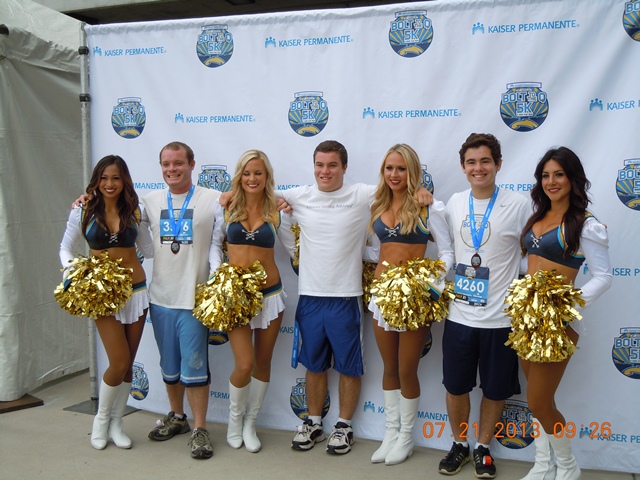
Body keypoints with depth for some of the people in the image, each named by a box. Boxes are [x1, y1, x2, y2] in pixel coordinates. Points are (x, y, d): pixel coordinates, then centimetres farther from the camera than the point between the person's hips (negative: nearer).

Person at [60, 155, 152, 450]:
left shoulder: (133, 211, 3)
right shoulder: (83, 212, -2)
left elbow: (148, 247, 5)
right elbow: (65, 248, 5)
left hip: (136, 290, 2)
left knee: (127, 364, 8)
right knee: (119, 363, -8)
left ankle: (116, 423, 26)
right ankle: (101, 418, 20)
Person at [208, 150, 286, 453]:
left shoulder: (276, 211, 0)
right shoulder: (226, 208, 0)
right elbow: (214, 242, 6)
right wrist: (217, 270, -7)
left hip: (270, 293, 2)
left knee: (263, 363, 10)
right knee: (244, 365, -7)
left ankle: (250, 423, 29)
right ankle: (235, 417, 23)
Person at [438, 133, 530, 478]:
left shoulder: (518, 205, -9)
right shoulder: (454, 203, 2)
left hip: (500, 317, -2)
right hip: (459, 315, 3)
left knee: (495, 389, 13)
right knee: (455, 386, 13)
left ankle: (483, 447, 35)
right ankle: (459, 444, 35)